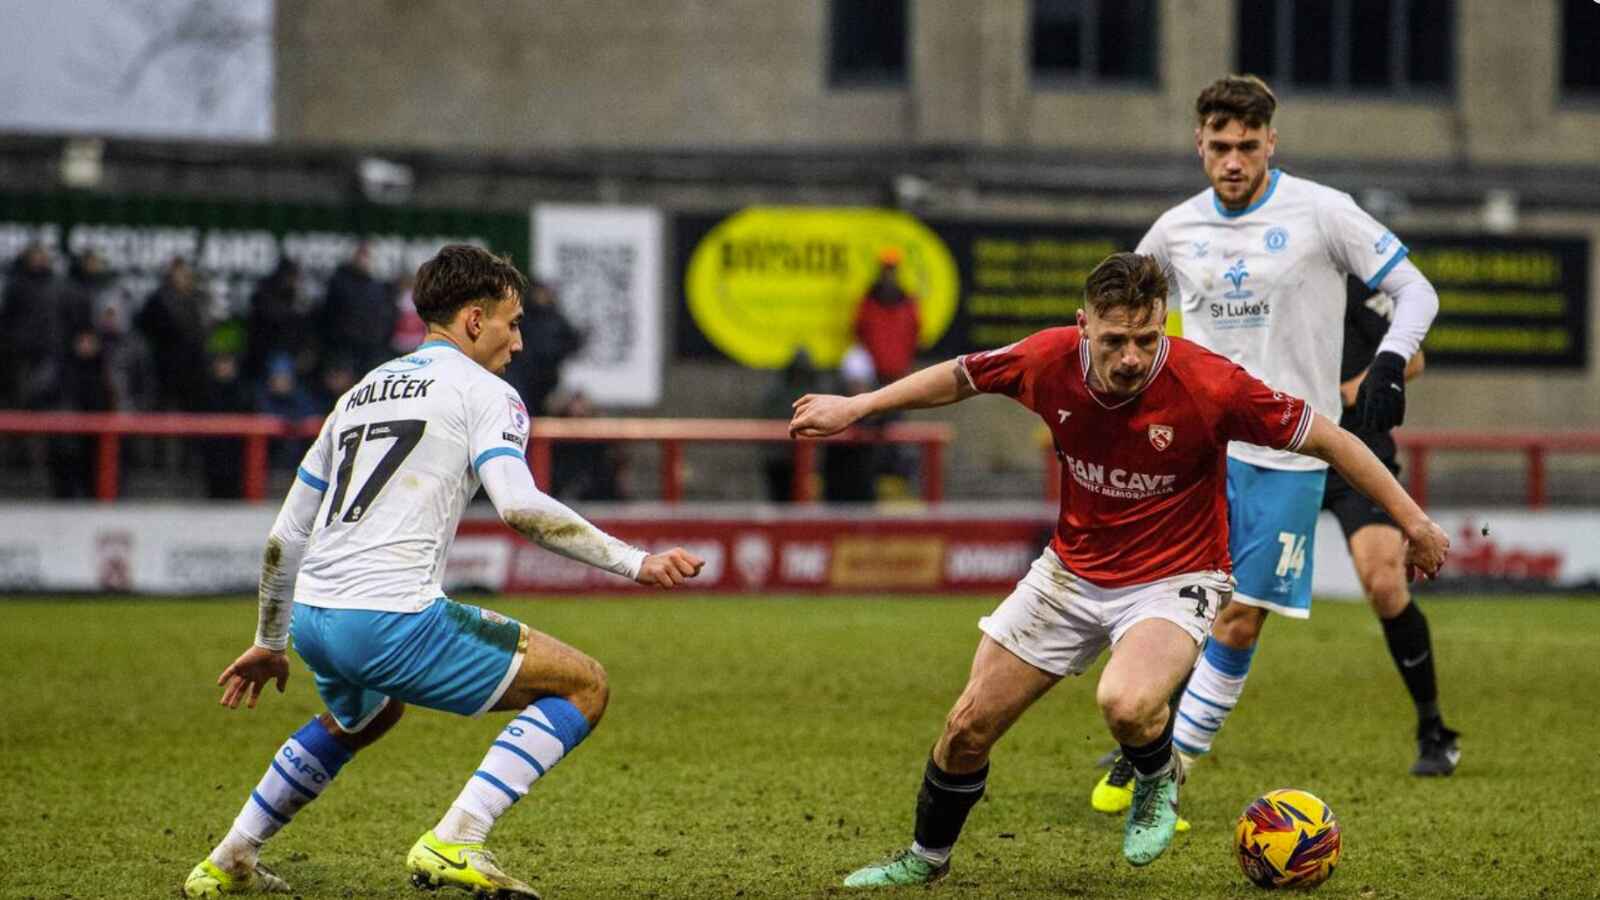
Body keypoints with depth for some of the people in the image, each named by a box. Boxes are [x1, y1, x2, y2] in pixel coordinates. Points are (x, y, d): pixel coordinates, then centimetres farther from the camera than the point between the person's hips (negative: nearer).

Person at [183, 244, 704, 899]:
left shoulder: (362, 392, 24)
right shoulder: (483, 391, 2)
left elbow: (286, 536, 27)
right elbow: (520, 506, -16)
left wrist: (269, 642, 37)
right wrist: (635, 563, -12)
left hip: (313, 621, 8)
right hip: (394, 618, -8)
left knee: (360, 717, 41)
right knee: (583, 685, 0)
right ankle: (453, 843, -13)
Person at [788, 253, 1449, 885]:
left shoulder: (1208, 384, -27)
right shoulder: (1048, 360, -16)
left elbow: (1326, 439, -17)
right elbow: (960, 377, 5)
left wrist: (1413, 522, -15)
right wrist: (855, 407, 9)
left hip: (1173, 579, -4)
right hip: (1071, 570, 4)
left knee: (1125, 703, -34)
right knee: (968, 727, 7)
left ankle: (1159, 780, 2)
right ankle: (926, 859, 35)